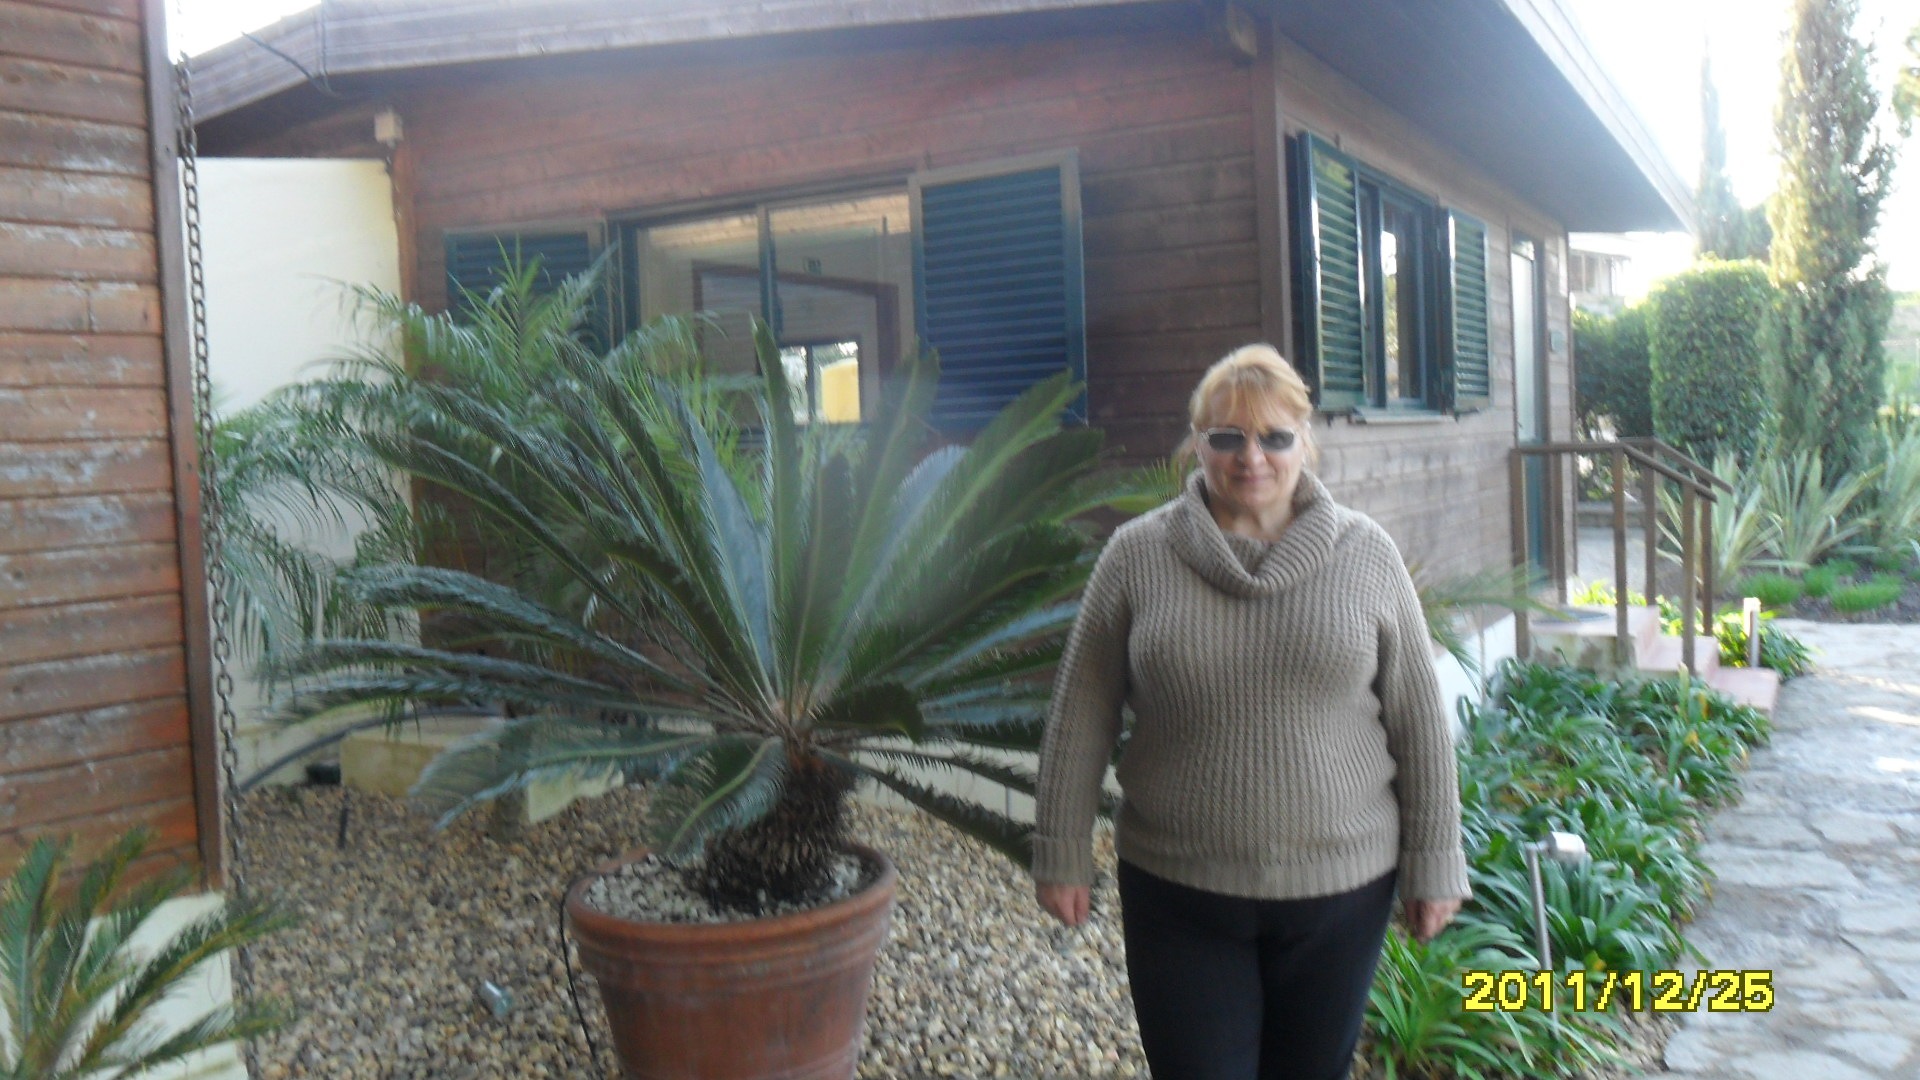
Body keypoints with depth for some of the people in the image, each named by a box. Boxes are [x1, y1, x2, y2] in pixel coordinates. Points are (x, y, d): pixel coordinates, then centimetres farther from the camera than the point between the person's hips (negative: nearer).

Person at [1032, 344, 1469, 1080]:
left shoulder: (1366, 555, -2)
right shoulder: (1137, 555, -4)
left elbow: (1419, 723, 2)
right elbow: (1081, 716, 0)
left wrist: (1434, 865, 3)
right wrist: (1061, 854, 0)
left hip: (1340, 889, 2)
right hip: (1178, 890, -1)